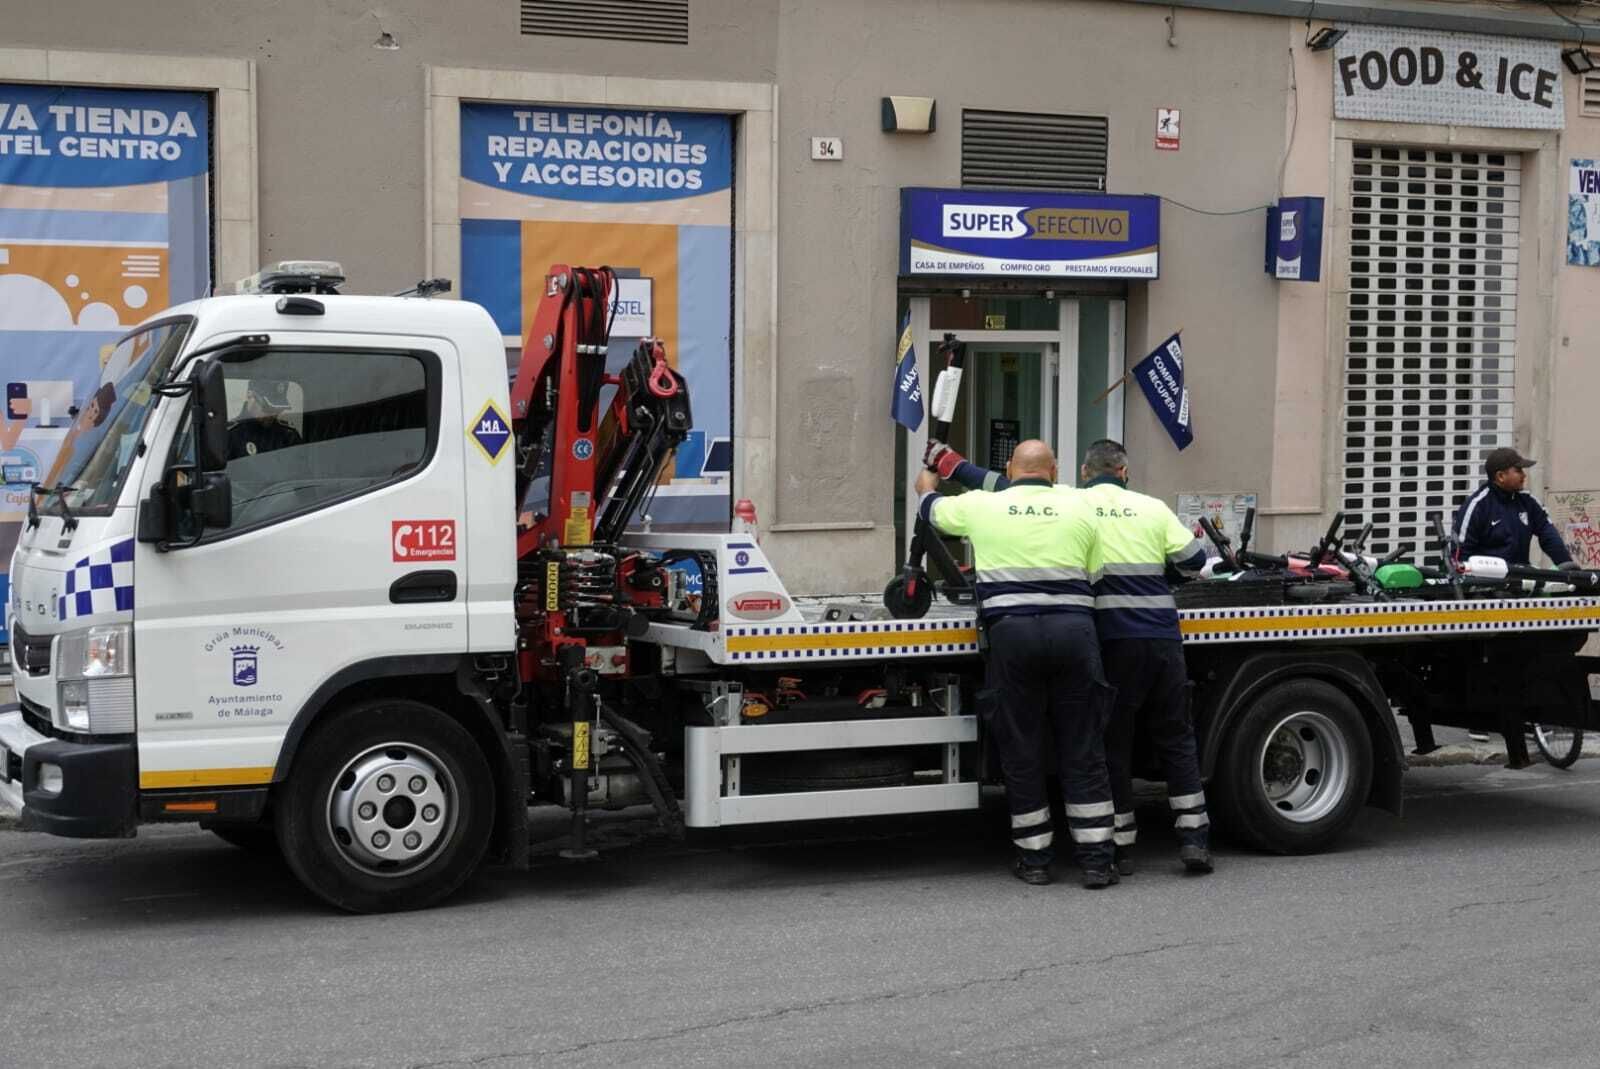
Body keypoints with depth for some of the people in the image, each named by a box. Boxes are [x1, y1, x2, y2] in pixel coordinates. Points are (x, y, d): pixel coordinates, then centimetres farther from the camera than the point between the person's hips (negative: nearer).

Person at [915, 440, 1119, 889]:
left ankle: (1034, 858, 13)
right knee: (1082, 751, 6)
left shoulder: (982, 506, 8)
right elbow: (1093, 572, 12)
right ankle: (1096, 861, 7)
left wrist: (927, 479, 50)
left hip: (1012, 629, -1)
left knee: (1020, 751, 8)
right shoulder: (1079, 507, 9)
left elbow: (930, 507, 27)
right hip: (1073, 629, 1)